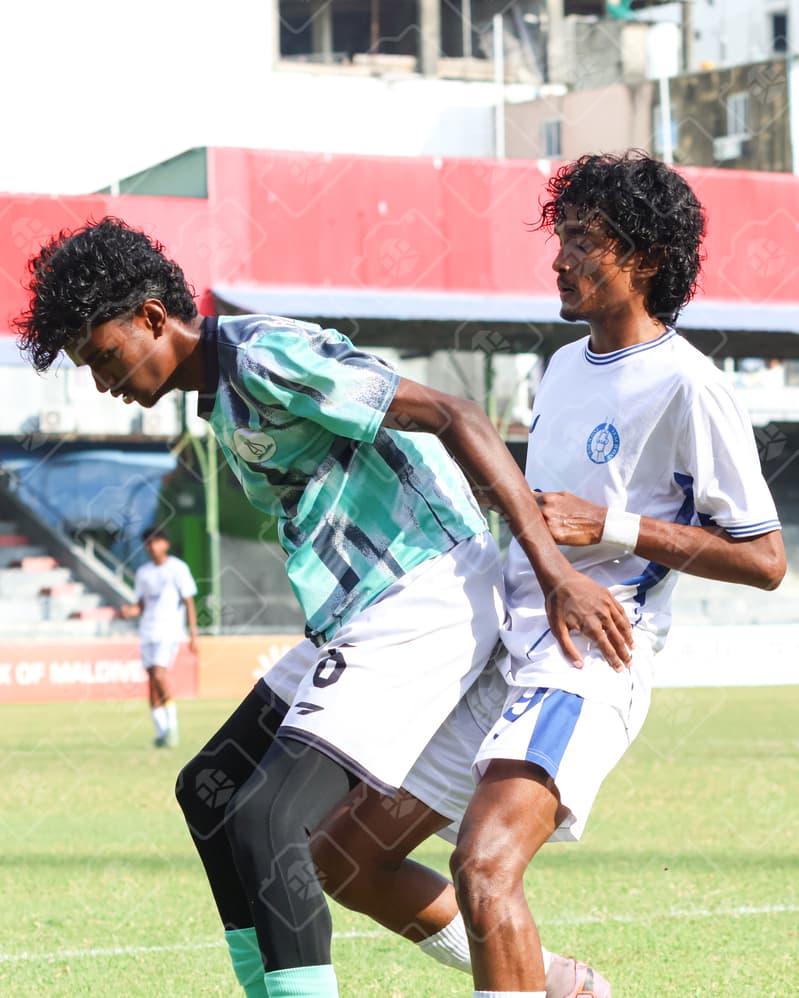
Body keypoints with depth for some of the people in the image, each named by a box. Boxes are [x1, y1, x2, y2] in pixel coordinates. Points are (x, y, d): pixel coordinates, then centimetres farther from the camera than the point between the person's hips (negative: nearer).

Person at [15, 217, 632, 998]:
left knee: (263, 824, -21)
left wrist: (555, 572, -25)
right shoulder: (220, 399, 15)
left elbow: (453, 419, -20)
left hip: (425, 601, -11)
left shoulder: (267, 357, -16)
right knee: (209, 791, 16)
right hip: (359, 613, 11)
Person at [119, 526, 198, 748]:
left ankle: (172, 727, -14)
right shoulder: (143, 572, 13)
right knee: (152, 680, 2)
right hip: (147, 630, 6)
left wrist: (193, 635, -7)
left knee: (160, 674, -20)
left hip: (169, 629, -6)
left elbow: (189, 602, -2)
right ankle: (161, 732, 7)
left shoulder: (177, 568, -1)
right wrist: (132, 611, -6)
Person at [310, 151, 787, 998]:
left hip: (585, 669, -9)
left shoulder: (686, 388, -9)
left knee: (483, 864, -32)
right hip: (497, 658, 9)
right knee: (343, 856, 9)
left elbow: (765, 559, -11)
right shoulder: (565, 365, 17)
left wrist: (611, 526, -17)